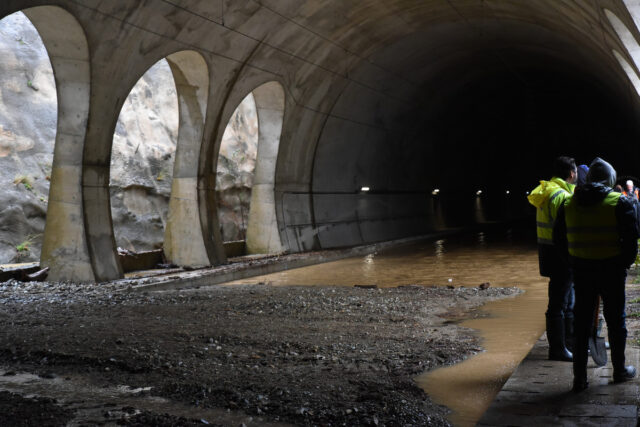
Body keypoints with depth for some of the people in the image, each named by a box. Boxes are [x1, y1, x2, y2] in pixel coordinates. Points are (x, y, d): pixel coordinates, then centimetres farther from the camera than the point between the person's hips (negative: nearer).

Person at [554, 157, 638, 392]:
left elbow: (558, 239, 7)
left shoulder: (568, 204, 5)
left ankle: (579, 377, 8)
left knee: (582, 322, 7)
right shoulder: (620, 203, -6)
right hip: (611, 270, -3)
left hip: (581, 271, 3)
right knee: (616, 321, 13)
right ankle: (619, 370, 26)